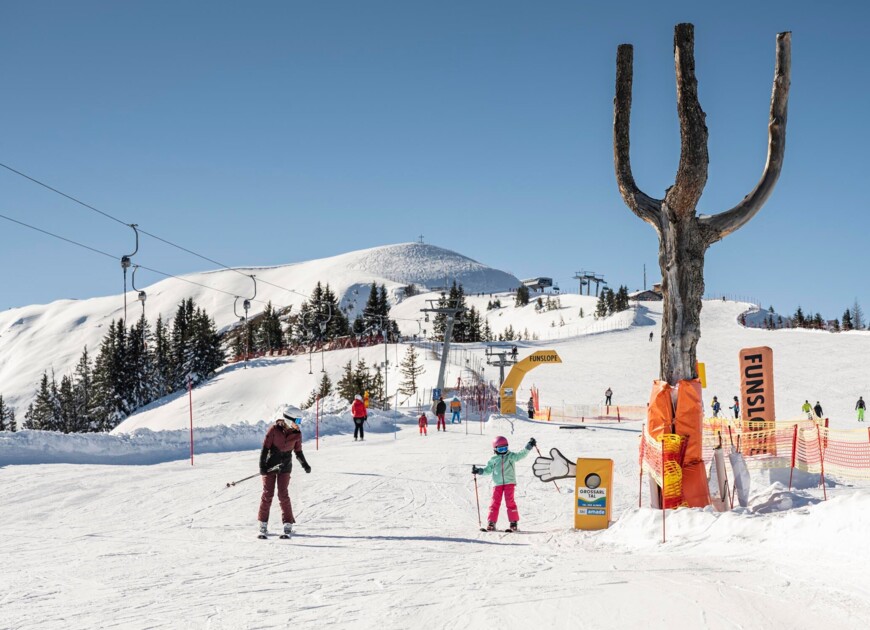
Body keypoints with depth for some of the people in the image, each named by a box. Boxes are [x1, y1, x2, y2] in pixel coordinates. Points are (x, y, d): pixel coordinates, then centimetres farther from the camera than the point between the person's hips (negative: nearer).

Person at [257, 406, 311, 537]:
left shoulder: (297, 434, -3)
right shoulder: (274, 429, -13)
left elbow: (298, 451, 8)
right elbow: (265, 447, -10)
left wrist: (304, 464, -5)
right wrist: (262, 466, -13)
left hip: (285, 467, 2)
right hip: (270, 465, -1)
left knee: (283, 494, -5)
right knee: (268, 493, -1)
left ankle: (288, 525, 1)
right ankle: (263, 525, 9)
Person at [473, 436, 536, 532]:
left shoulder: (511, 456, 6)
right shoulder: (493, 460, 10)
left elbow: (521, 454, -4)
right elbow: (487, 470, 15)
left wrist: (529, 446, -13)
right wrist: (478, 471, 0)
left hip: (509, 482, -2)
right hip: (497, 484, 2)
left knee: (510, 502, -8)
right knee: (495, 502, 0)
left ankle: (513, 523, -3)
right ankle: (491, 523, 5)